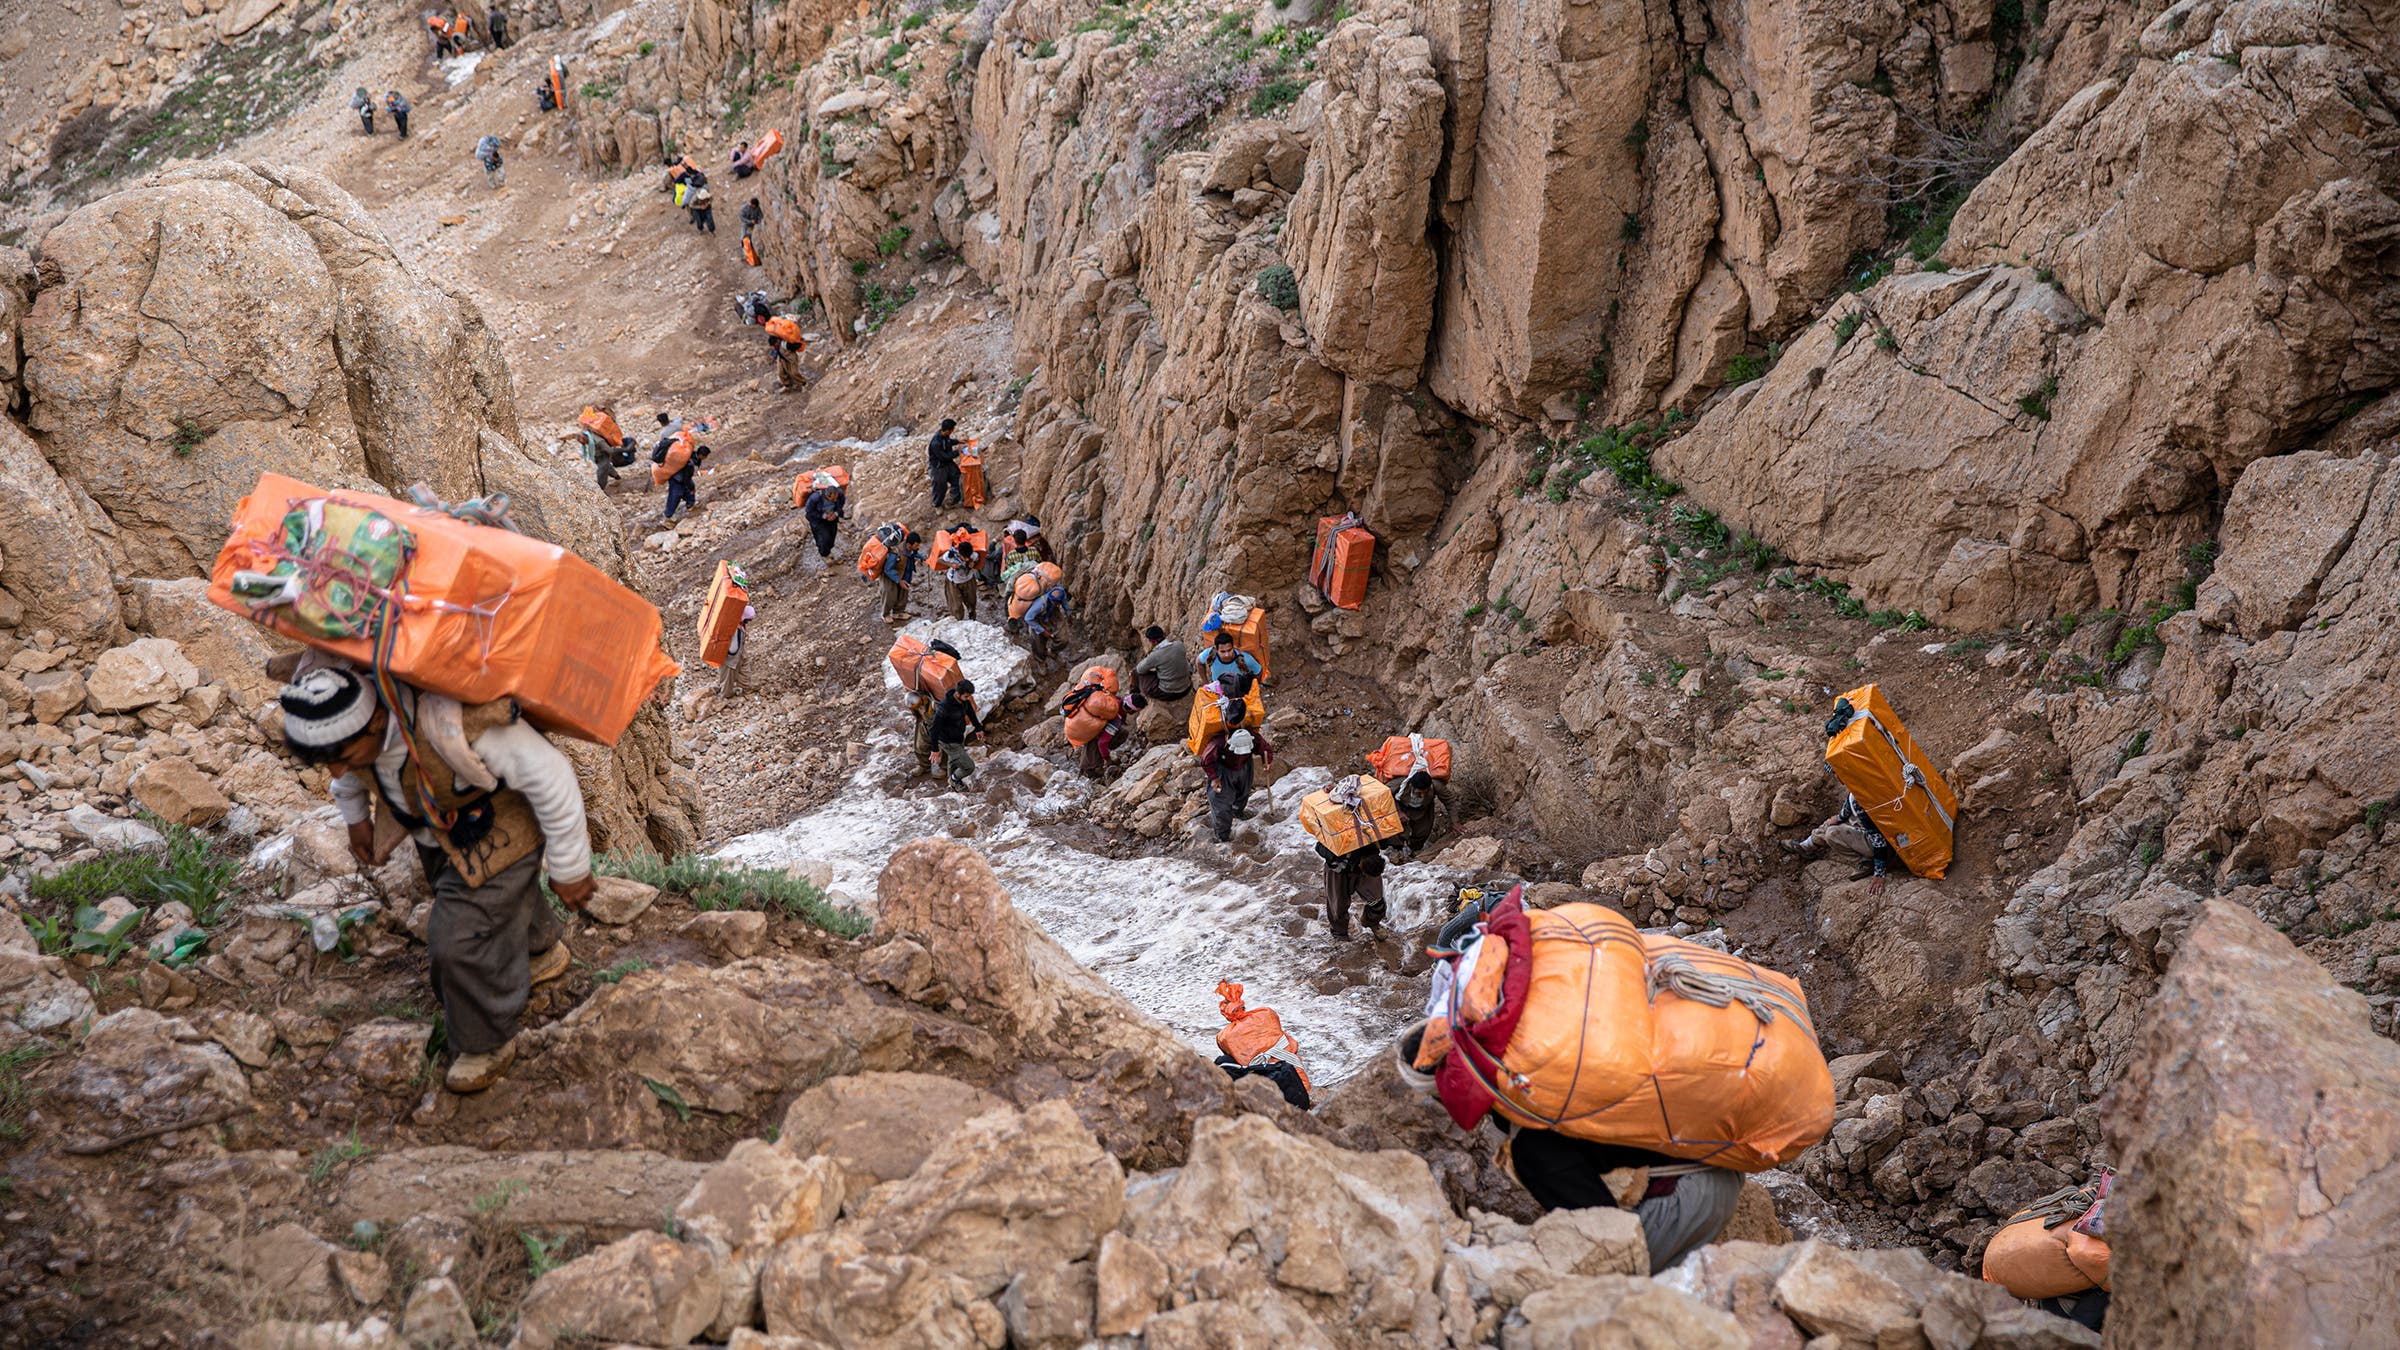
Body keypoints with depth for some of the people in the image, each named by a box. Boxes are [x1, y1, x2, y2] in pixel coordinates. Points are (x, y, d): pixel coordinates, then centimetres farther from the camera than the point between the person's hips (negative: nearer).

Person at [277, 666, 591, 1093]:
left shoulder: (448, 723, -47)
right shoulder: (340, 715, -26)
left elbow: (549, 773, -35)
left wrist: (570, 868, -25)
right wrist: (354, 816, 15)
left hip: (499, 830, -7)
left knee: (462, 939, -8)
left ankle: (489, 1043, 19)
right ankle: (541, 951, 60)